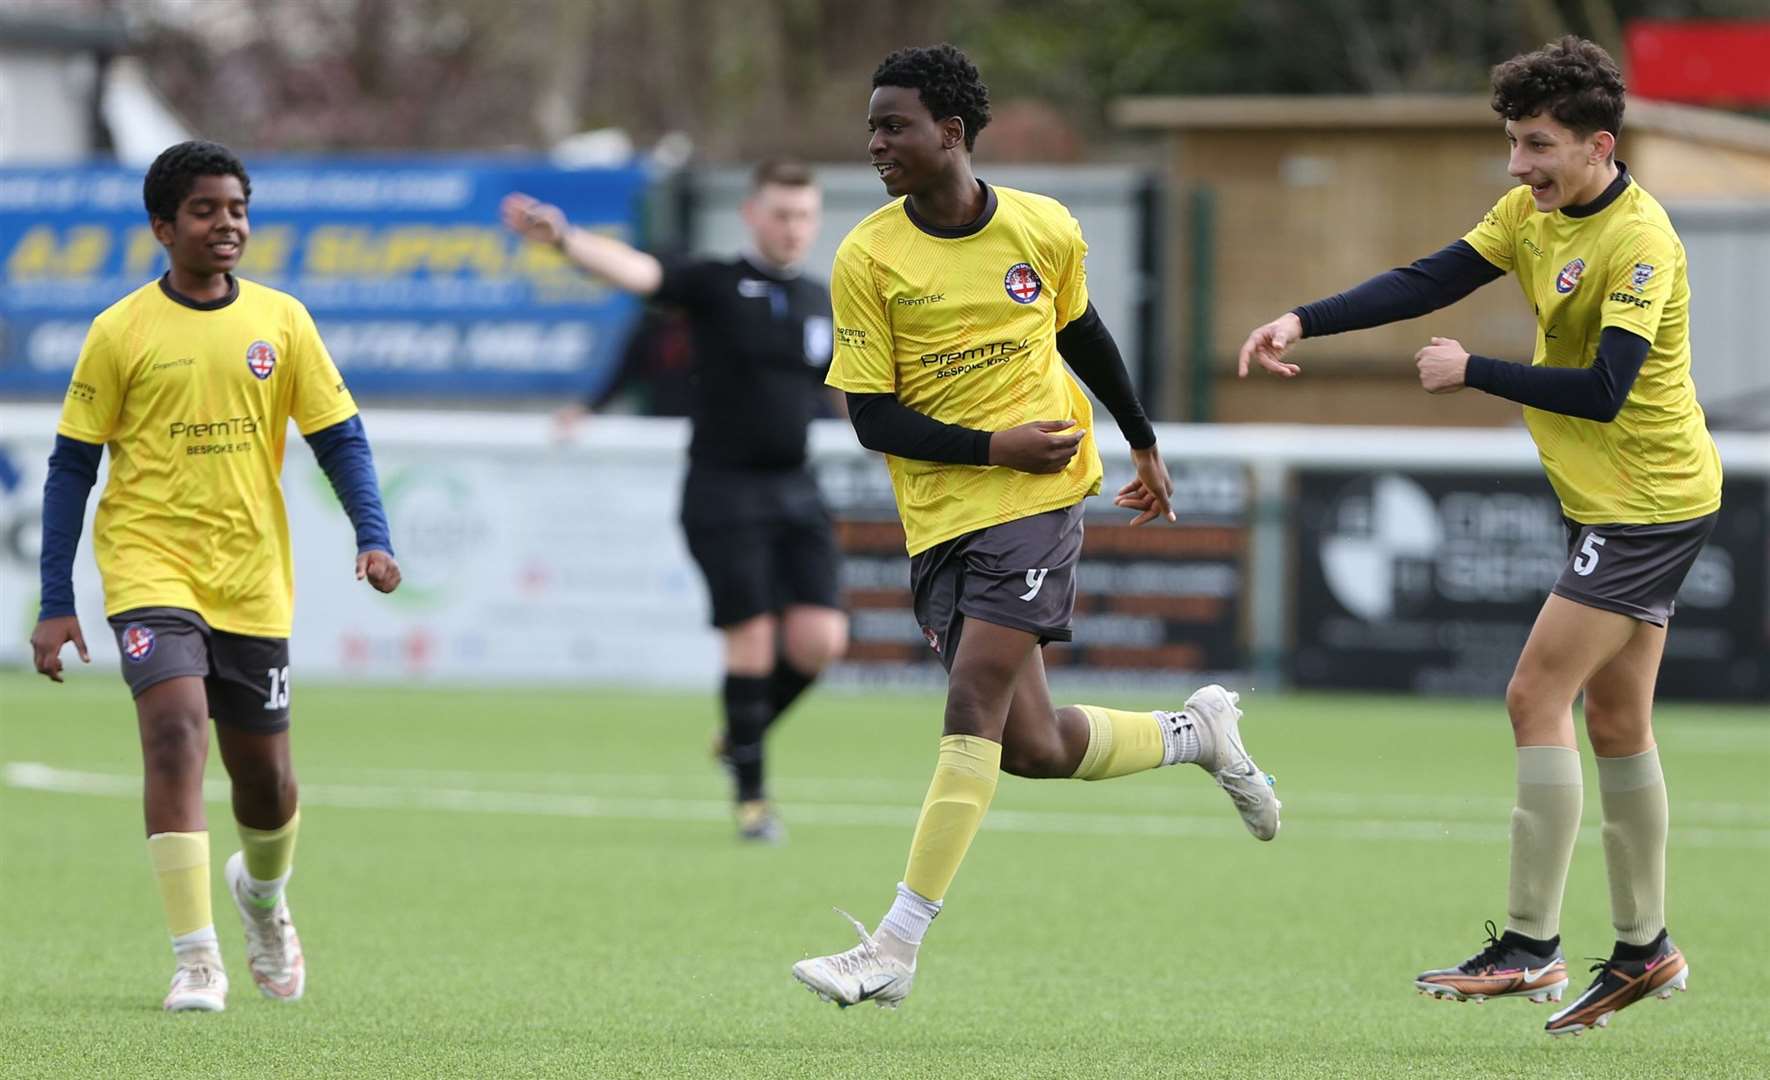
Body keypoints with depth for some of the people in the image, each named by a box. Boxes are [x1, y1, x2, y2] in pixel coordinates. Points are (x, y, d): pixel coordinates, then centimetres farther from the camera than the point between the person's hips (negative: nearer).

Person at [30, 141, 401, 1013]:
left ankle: (262, 892, 45)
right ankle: (196, 962, -21)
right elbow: (71, 467, 1)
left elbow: (339, 438, 5)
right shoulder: (121, 333, -3)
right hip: (150, 567, -3)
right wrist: (56, 604, -3)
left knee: (265, 776, 10)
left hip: (253, 580, 3)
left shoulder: (280, 321, 3)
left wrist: (373, 538, -12)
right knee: (174, 733, -23)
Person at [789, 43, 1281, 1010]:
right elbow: (872, 419, -5)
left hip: (1040, 496, -2)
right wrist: (993, 446, -16)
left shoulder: (1044, 231, -1)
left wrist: (1143, 442, 28)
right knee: (1031, 747, 0)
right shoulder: (868, 258, -5)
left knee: (975, 702, -17)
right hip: (940, 511, 2)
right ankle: (1197, 732, 30)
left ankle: (896, 950, -19)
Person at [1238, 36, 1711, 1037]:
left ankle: (1532, 946, -11)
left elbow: (1603, 392, -27)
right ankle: (1646, 951, 21)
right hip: (1609, 502, 9)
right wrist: (1303, 322, -7)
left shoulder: (1638, 242, -22)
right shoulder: (1534, 210, 4)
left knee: (1538, 697, -13)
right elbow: (1430, 281, 4)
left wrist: (1472, 372, -19)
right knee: (1616, 722, 12)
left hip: (1649, 503, -9)